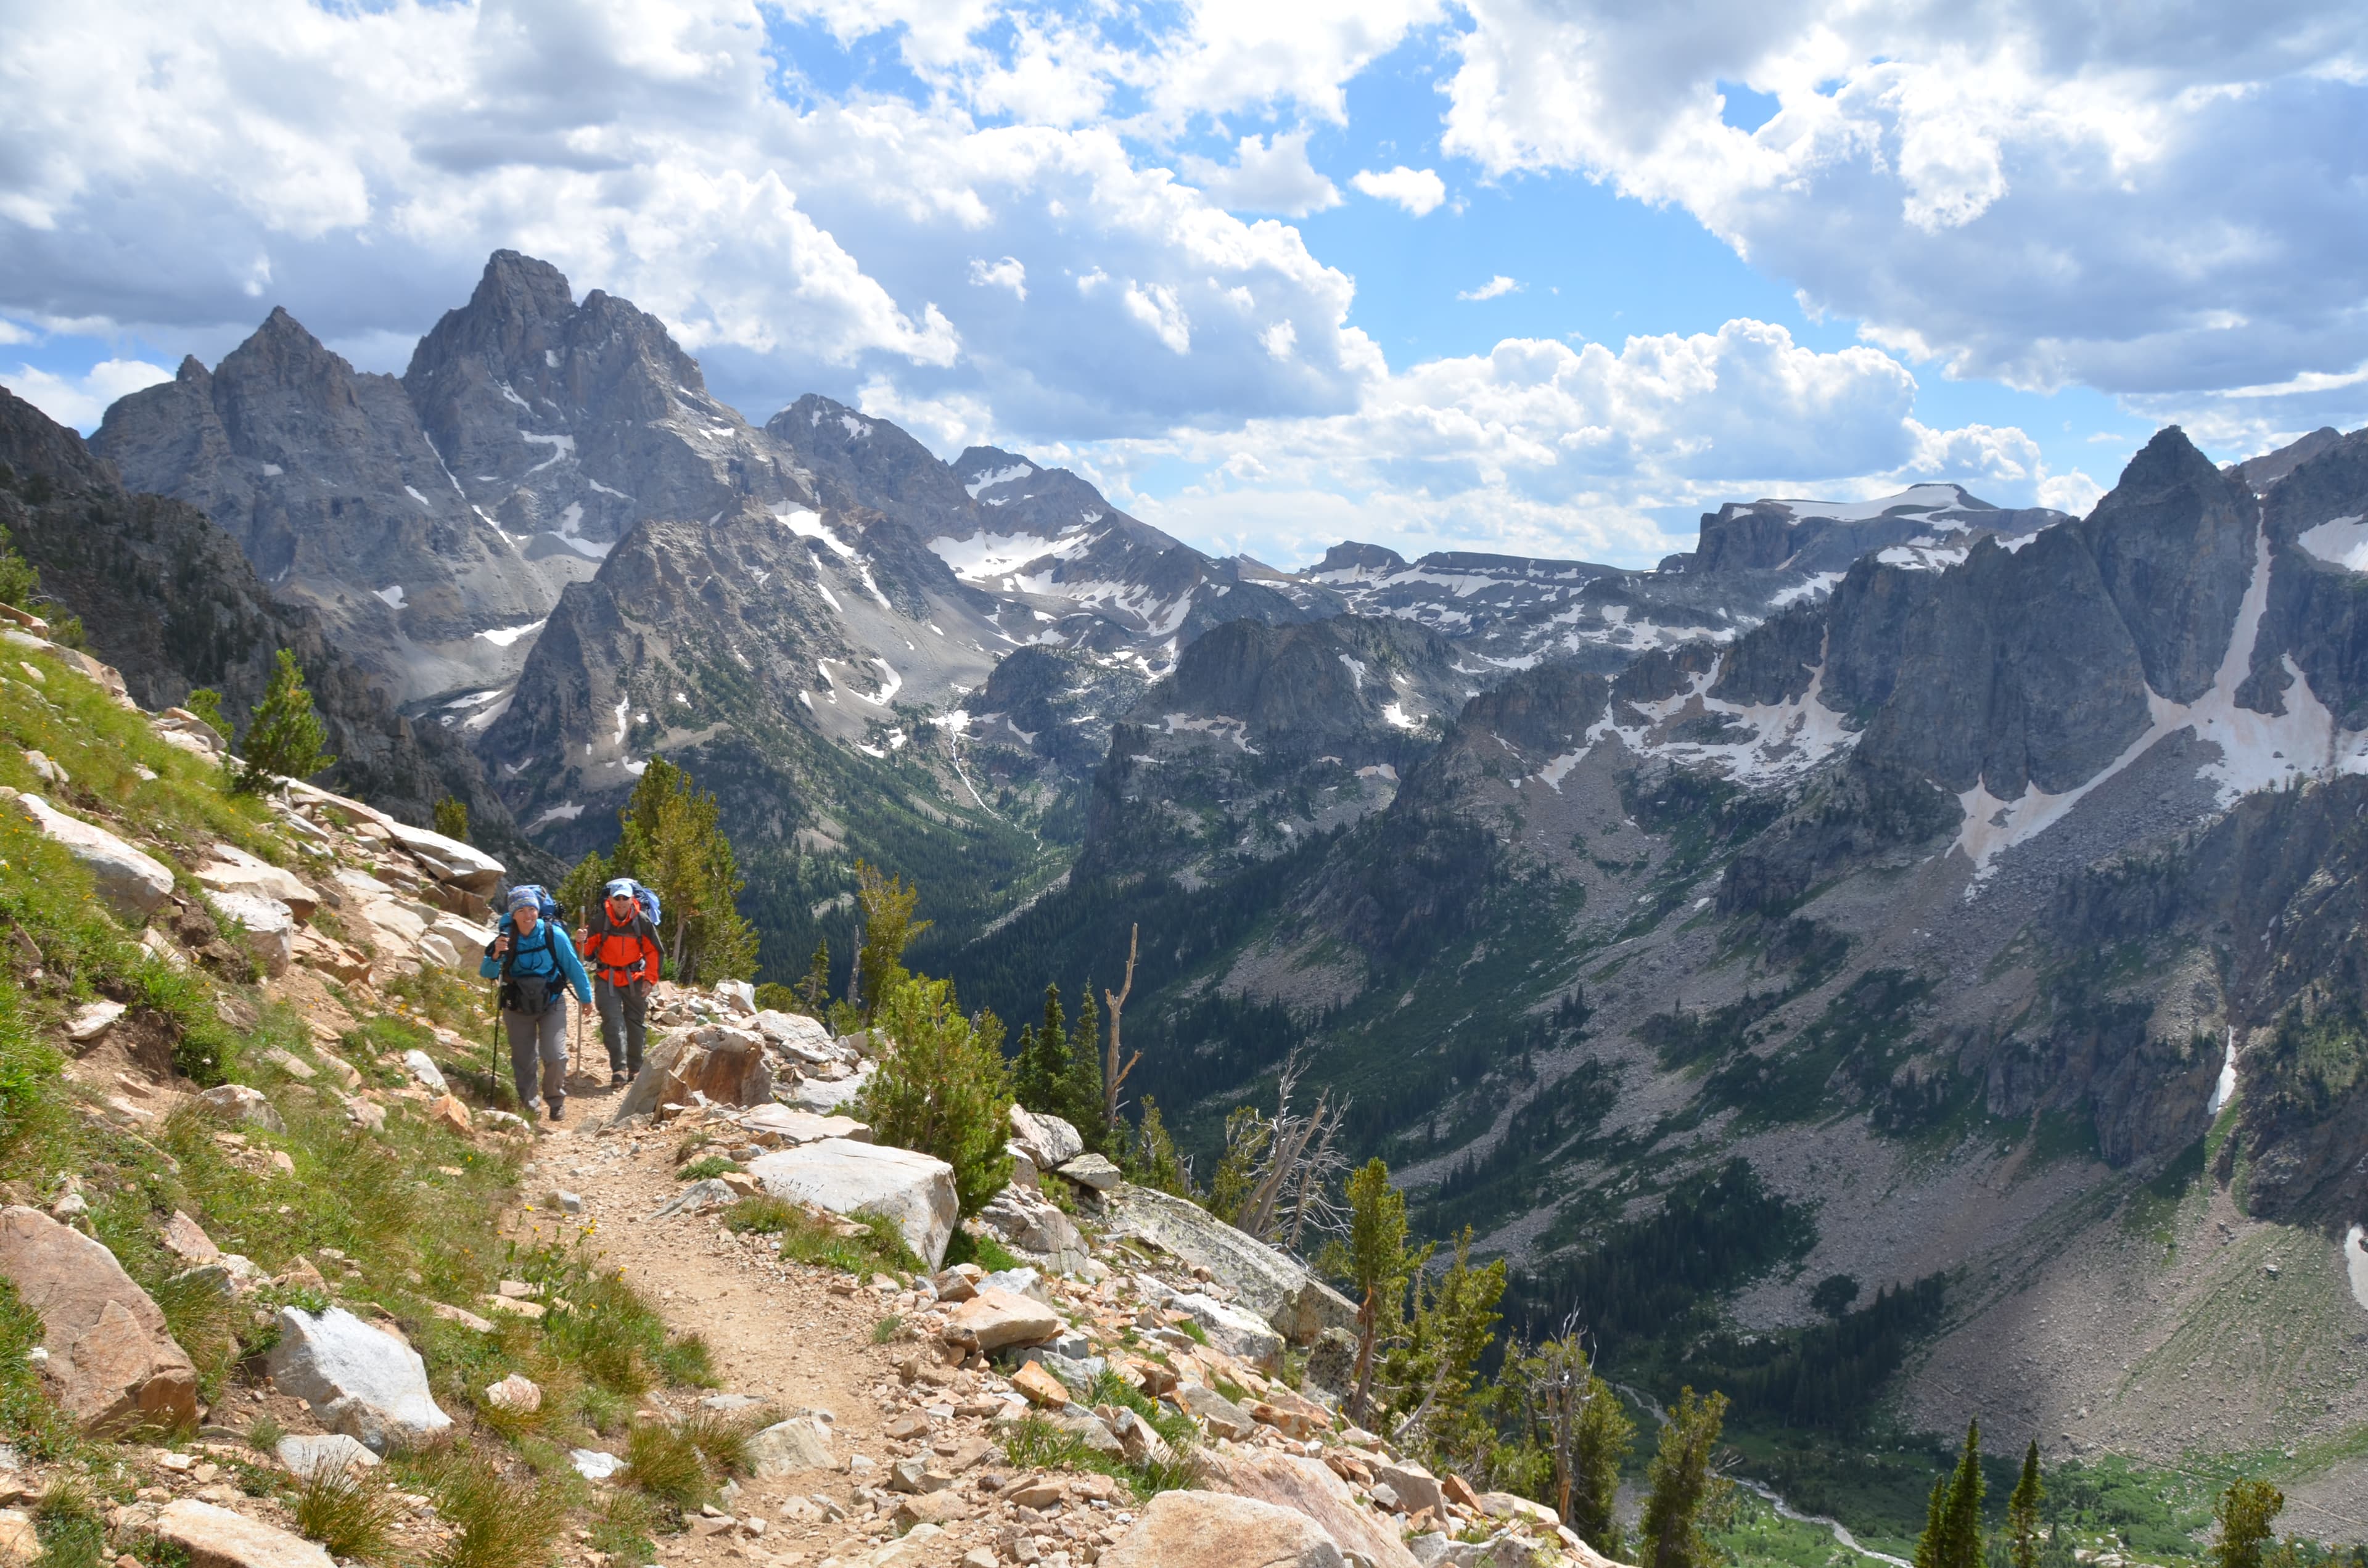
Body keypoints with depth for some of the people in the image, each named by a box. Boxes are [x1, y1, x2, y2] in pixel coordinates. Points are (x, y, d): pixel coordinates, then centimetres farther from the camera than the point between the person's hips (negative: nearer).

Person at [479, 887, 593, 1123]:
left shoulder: (553, 935, -16)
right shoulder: (506, 938, -12)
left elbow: (573, 967, -4)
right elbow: (487, 974, -14)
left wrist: (586, 998, 4)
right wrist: (496, 955, -34)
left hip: (551, 1005, -2)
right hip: (518, 1007, 2)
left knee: (555, 1056, -11)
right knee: (522, 1060, 8)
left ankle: (556, 1101, 13)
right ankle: (527, 1104, 28)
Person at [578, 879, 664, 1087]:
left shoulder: (642, 922, -6)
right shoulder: (600, 921, -7)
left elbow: (655, 952, 2)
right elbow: (588, 952, -1)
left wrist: (649, 979, -2)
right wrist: (582, 942, -23)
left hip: (635, 980, 1)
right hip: (607, 979, -1)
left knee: (636, 1023, 9)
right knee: (612, 1021, -14)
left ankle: (635, 1068, 23)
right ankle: (618, 1068, -17)